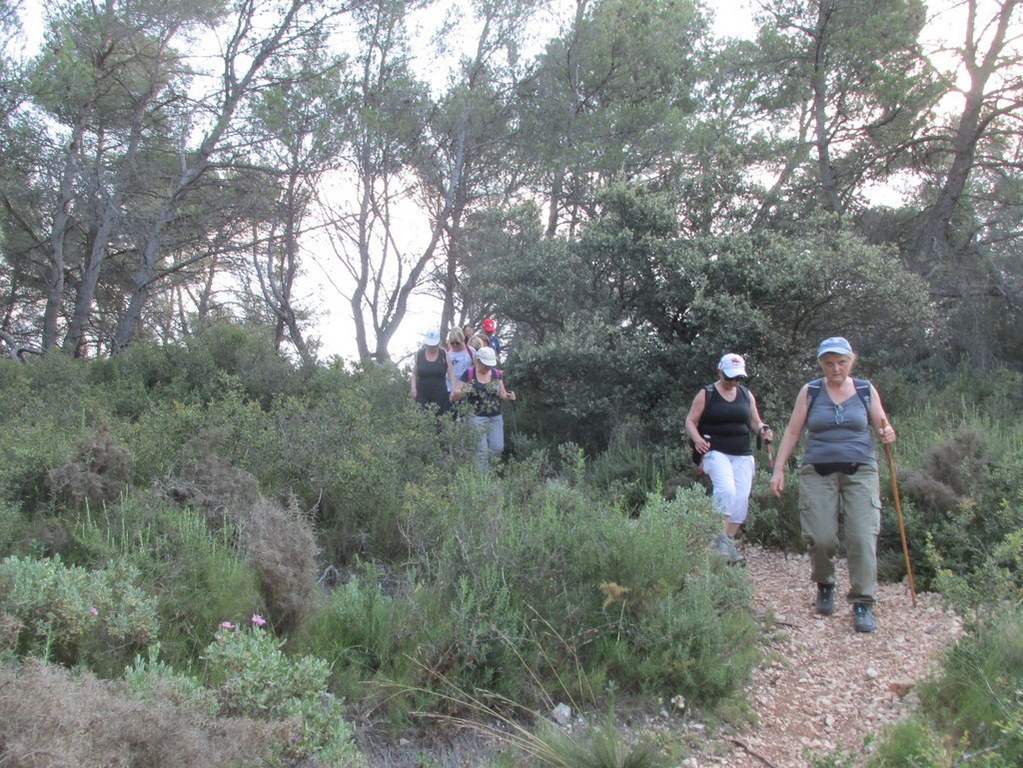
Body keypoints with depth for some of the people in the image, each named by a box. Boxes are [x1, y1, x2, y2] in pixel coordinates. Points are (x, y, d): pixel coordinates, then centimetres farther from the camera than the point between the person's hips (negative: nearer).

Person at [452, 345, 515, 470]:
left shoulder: (496, 374, 8)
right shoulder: (468, 374, -3)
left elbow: (502, 395, 14)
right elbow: (456, 395, -1)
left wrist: (508, 396, -9)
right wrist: (461, 393, -24)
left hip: (496, 418, 4)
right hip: (476, 418, -4)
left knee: (498, 449, 1)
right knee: (481, 452, -6)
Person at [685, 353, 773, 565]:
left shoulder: (746, 395, 14)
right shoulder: (706, 394, 1)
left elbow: (755, 422, 19)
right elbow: (690, 421, 0)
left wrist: (763, 430, -4)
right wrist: (697, 439, -19)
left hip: (742, 454, 5)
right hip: (715, 452, -5)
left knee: (741, 498, -1)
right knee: (726, 489, -26)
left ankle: (729, 540, 10)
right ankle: (722, 538, -22)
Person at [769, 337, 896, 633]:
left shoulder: (866, 390, 9)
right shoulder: (810, 392, 7)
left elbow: (883, 427, 15)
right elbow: (792, 432, 8)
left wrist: (887, 434, -10)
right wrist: (779, 469, 1)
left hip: (860, 472, 0)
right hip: (818, 472, 0)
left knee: (863, 536, -12)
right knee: (821, 538, -7)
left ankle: (863, 604, -3)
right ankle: (825, 587, 21)